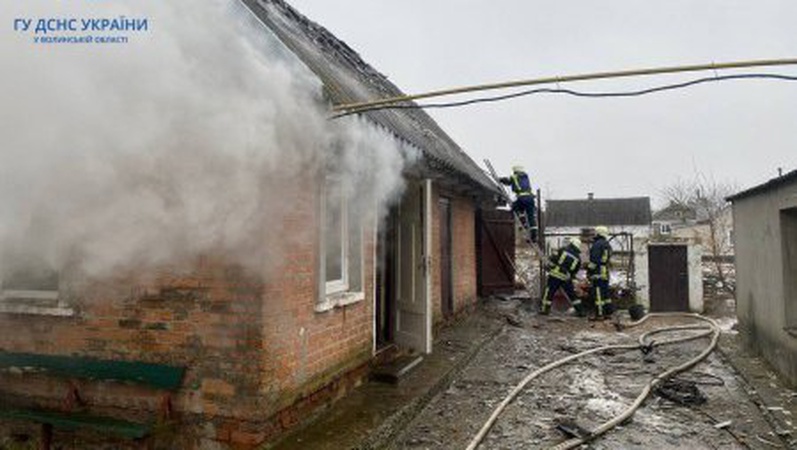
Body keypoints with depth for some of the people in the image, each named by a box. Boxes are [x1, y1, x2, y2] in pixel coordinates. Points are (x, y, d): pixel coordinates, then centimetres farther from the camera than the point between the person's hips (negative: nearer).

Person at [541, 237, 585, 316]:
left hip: (554, 275, -3)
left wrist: (550, 265, 13)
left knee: (549, 292, 7)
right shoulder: (578, 258, 7)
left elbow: (552, 259, -4)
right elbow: (574, 272, 12)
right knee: (572, 294, 14)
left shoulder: (563, 250, -2)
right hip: (566, 279, 3)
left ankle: (545, 309, 11)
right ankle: (580, 310, 18)